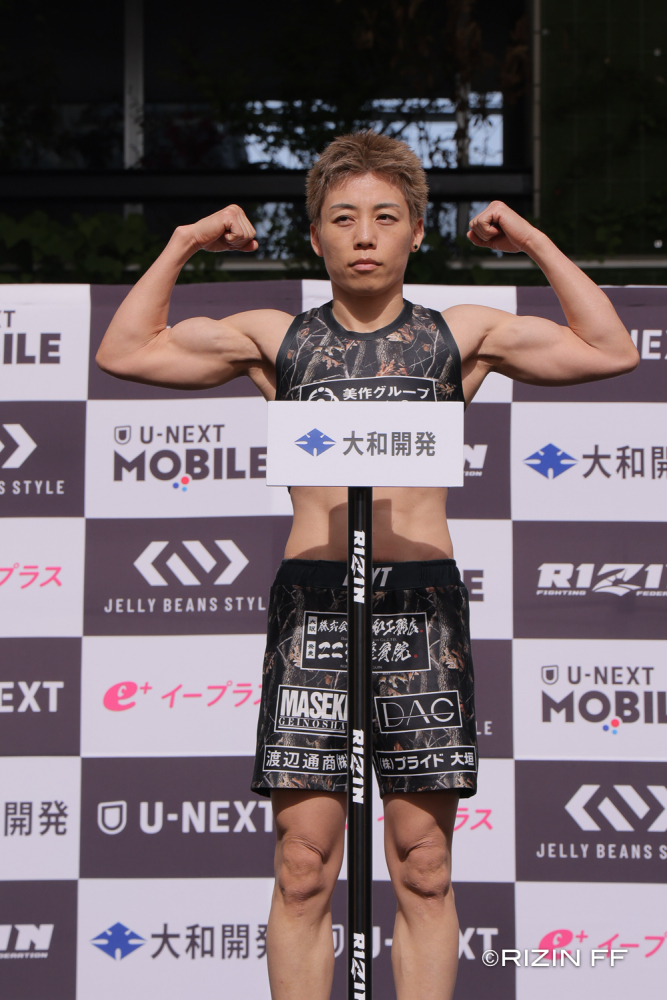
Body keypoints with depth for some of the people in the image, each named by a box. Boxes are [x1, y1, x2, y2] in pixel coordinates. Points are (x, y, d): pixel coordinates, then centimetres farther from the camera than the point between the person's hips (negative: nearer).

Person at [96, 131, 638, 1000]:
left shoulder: (459, 334, 12)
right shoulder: (278, 339, 13)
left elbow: (614, 352, 9)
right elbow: (125, 352, 12)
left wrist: (536, 244, 8)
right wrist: (183, 246, 10)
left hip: (423, 600, 0)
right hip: (311, 599, 0)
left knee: (424, 870, 1)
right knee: (303, 870, -3)